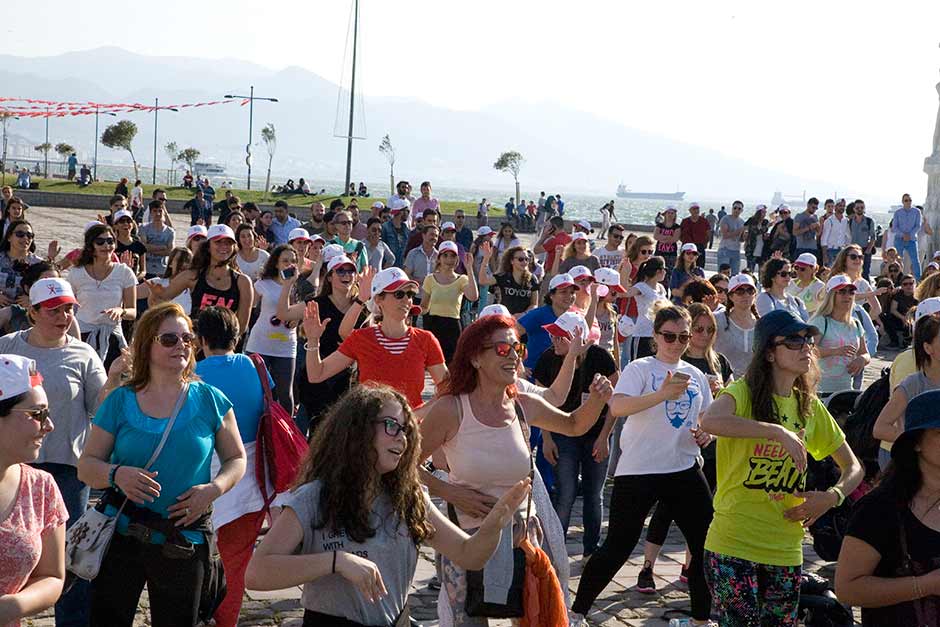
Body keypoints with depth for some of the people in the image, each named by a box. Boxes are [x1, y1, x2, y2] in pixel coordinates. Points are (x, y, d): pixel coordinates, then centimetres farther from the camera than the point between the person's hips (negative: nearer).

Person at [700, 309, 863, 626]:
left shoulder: (810, 407, 10)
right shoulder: (744, 392, -9)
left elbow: (853, 467, 17)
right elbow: (710, 421, -33)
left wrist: (831, 496, -3)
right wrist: (777, 431, -34)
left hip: (786, 552, 6)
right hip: (733, 547, -6)